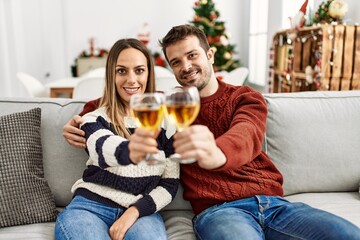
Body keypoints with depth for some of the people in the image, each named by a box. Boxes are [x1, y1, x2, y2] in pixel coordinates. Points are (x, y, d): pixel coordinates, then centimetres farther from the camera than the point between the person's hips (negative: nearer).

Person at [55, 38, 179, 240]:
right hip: (90, 206, 1)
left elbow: (170, 184, 5)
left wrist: (135, 211, -11)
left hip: (141, 211, 0)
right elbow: (102, 149, -24)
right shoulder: (95, 119, 1)